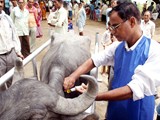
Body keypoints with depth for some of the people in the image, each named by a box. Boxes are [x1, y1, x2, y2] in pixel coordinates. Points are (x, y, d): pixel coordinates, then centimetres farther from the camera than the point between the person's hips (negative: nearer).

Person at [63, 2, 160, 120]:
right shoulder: (117, 46, -1)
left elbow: (136, 89, -28)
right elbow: (94, 60, 1)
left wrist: (94, 96, -28)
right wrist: (73, 76, -17)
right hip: (114, 109, 5)